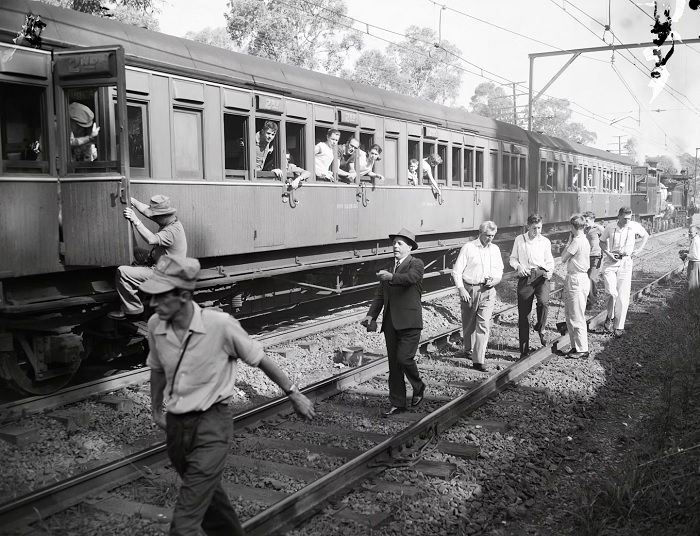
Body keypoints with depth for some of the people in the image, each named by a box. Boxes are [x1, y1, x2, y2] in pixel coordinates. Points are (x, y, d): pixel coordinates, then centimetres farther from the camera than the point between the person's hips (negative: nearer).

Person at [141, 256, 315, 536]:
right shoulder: (155, 325, -6)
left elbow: (260, 359, -7)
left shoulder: (220, 324, -21)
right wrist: (156, 411, 25)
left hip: (212, 422, -5)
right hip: (175, 424, 6)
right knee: (208, 495, 23)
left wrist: (293, 394, 2)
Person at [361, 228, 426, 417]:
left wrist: (391, 277, -39)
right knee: (393, 364, 8)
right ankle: (397, 404, 16)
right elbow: (380, 295, 14)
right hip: (390, 322, 6)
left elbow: (411, 278, -24)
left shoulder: (416, 264, -2)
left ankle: (418, 387, 16)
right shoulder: (388, 268, 16)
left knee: (404, 359, -13)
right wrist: (371, 315, 2)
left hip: (409, 322, -6)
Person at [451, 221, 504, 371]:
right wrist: (461, 289, -14)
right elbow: (456, 271, -5)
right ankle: (468, 349, 38)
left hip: (488, 291, 2)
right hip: (469, 289, -2)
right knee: (468, 323, 11)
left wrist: (495, 279, -2)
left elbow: (499, 270, 20)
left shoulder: (495, 249, 11)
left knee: (484, 325, -8)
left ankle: (478, 360, -7)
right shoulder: (468, 247, -3)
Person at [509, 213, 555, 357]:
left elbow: (549, 262, 15)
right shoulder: (519, 240, 8)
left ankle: (540, 329, 0)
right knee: (523, 313, 3)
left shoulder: (545, 242, 10)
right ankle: (524, 349, 14)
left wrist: (550, 271, -6)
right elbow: (513, 258, 14)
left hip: (541, 275, 0)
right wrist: (518, 266, -8)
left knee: (543, 302, -30)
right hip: (525, 277, 1)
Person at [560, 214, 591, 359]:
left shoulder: (577, 241, -18)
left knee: (577, 317, -3)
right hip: (572, 279, 10)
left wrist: (569, 241, -5)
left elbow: (563, 258, -10)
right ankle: (575, 345, 24)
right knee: (569, 315, 16)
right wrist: (571, 240, 11)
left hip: (577, 280, -10)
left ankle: (582, 350, 3)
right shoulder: (584, 240, 13)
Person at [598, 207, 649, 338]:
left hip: (625, 262, 1)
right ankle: (610, 317, 10)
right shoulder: (610, 228, -4)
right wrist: (608, 253, -5)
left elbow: (646, 235, 16)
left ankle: (619, 327, 6)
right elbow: (602, 242, 11)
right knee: (612, 292, -16)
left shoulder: (634, 226, -3)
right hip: (610, 263, -1)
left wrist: (640, 249, 4)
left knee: (623, 296, -2)